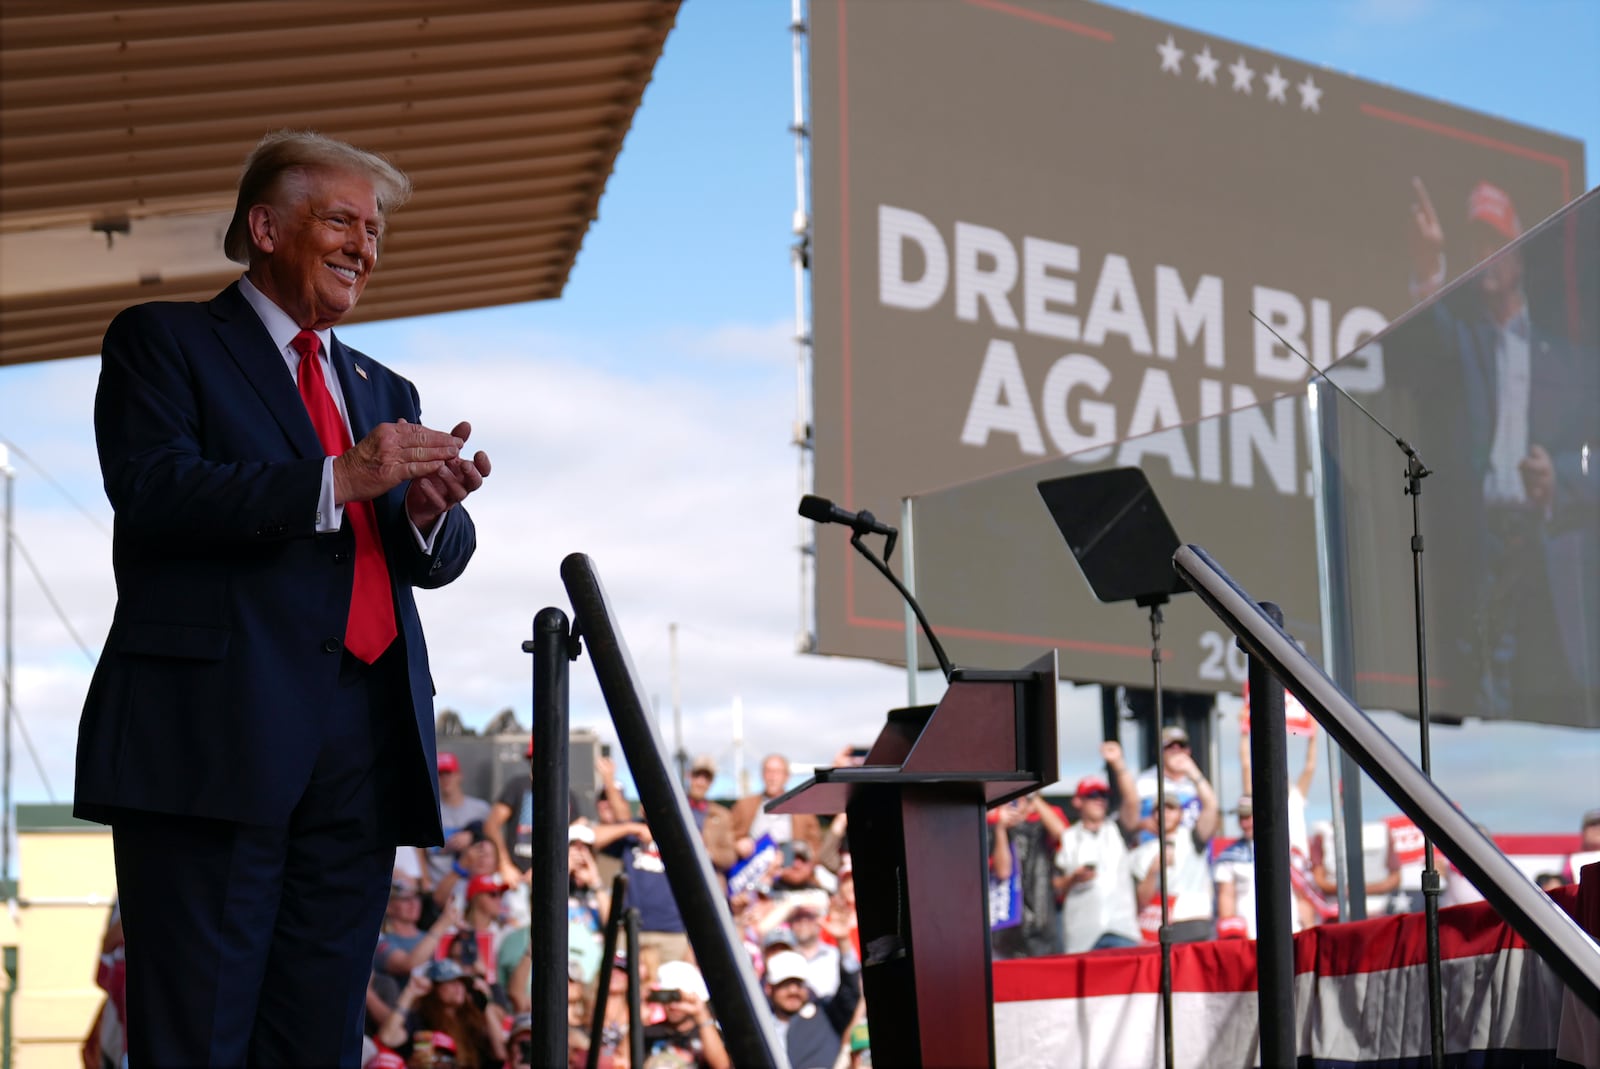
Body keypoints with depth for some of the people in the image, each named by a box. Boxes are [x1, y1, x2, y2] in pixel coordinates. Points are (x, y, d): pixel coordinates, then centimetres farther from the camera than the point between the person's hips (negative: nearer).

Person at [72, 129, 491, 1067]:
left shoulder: (386, 391, 26)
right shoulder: (164, 341, 8)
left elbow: (438, 561, 16)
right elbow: (151, 491, -9)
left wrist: (430, 511, -8)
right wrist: (336, 480, -17)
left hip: (364, 744, 6)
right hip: (219, 734, -5)